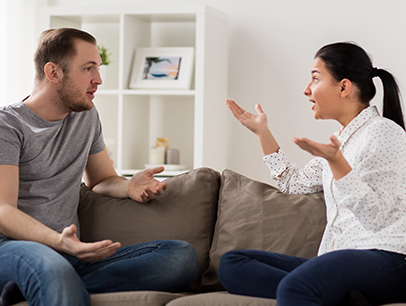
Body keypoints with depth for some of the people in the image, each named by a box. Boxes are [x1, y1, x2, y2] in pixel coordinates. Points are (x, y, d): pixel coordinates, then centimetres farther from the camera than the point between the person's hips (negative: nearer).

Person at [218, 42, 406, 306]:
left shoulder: (385, 132, -4)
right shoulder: (340, 140, 24)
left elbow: (376, 217, -15)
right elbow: (295, 184, 34)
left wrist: (336, 162, -24)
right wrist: (263, 132, 32)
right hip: (340, 260, 11)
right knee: (231, 264, -10)